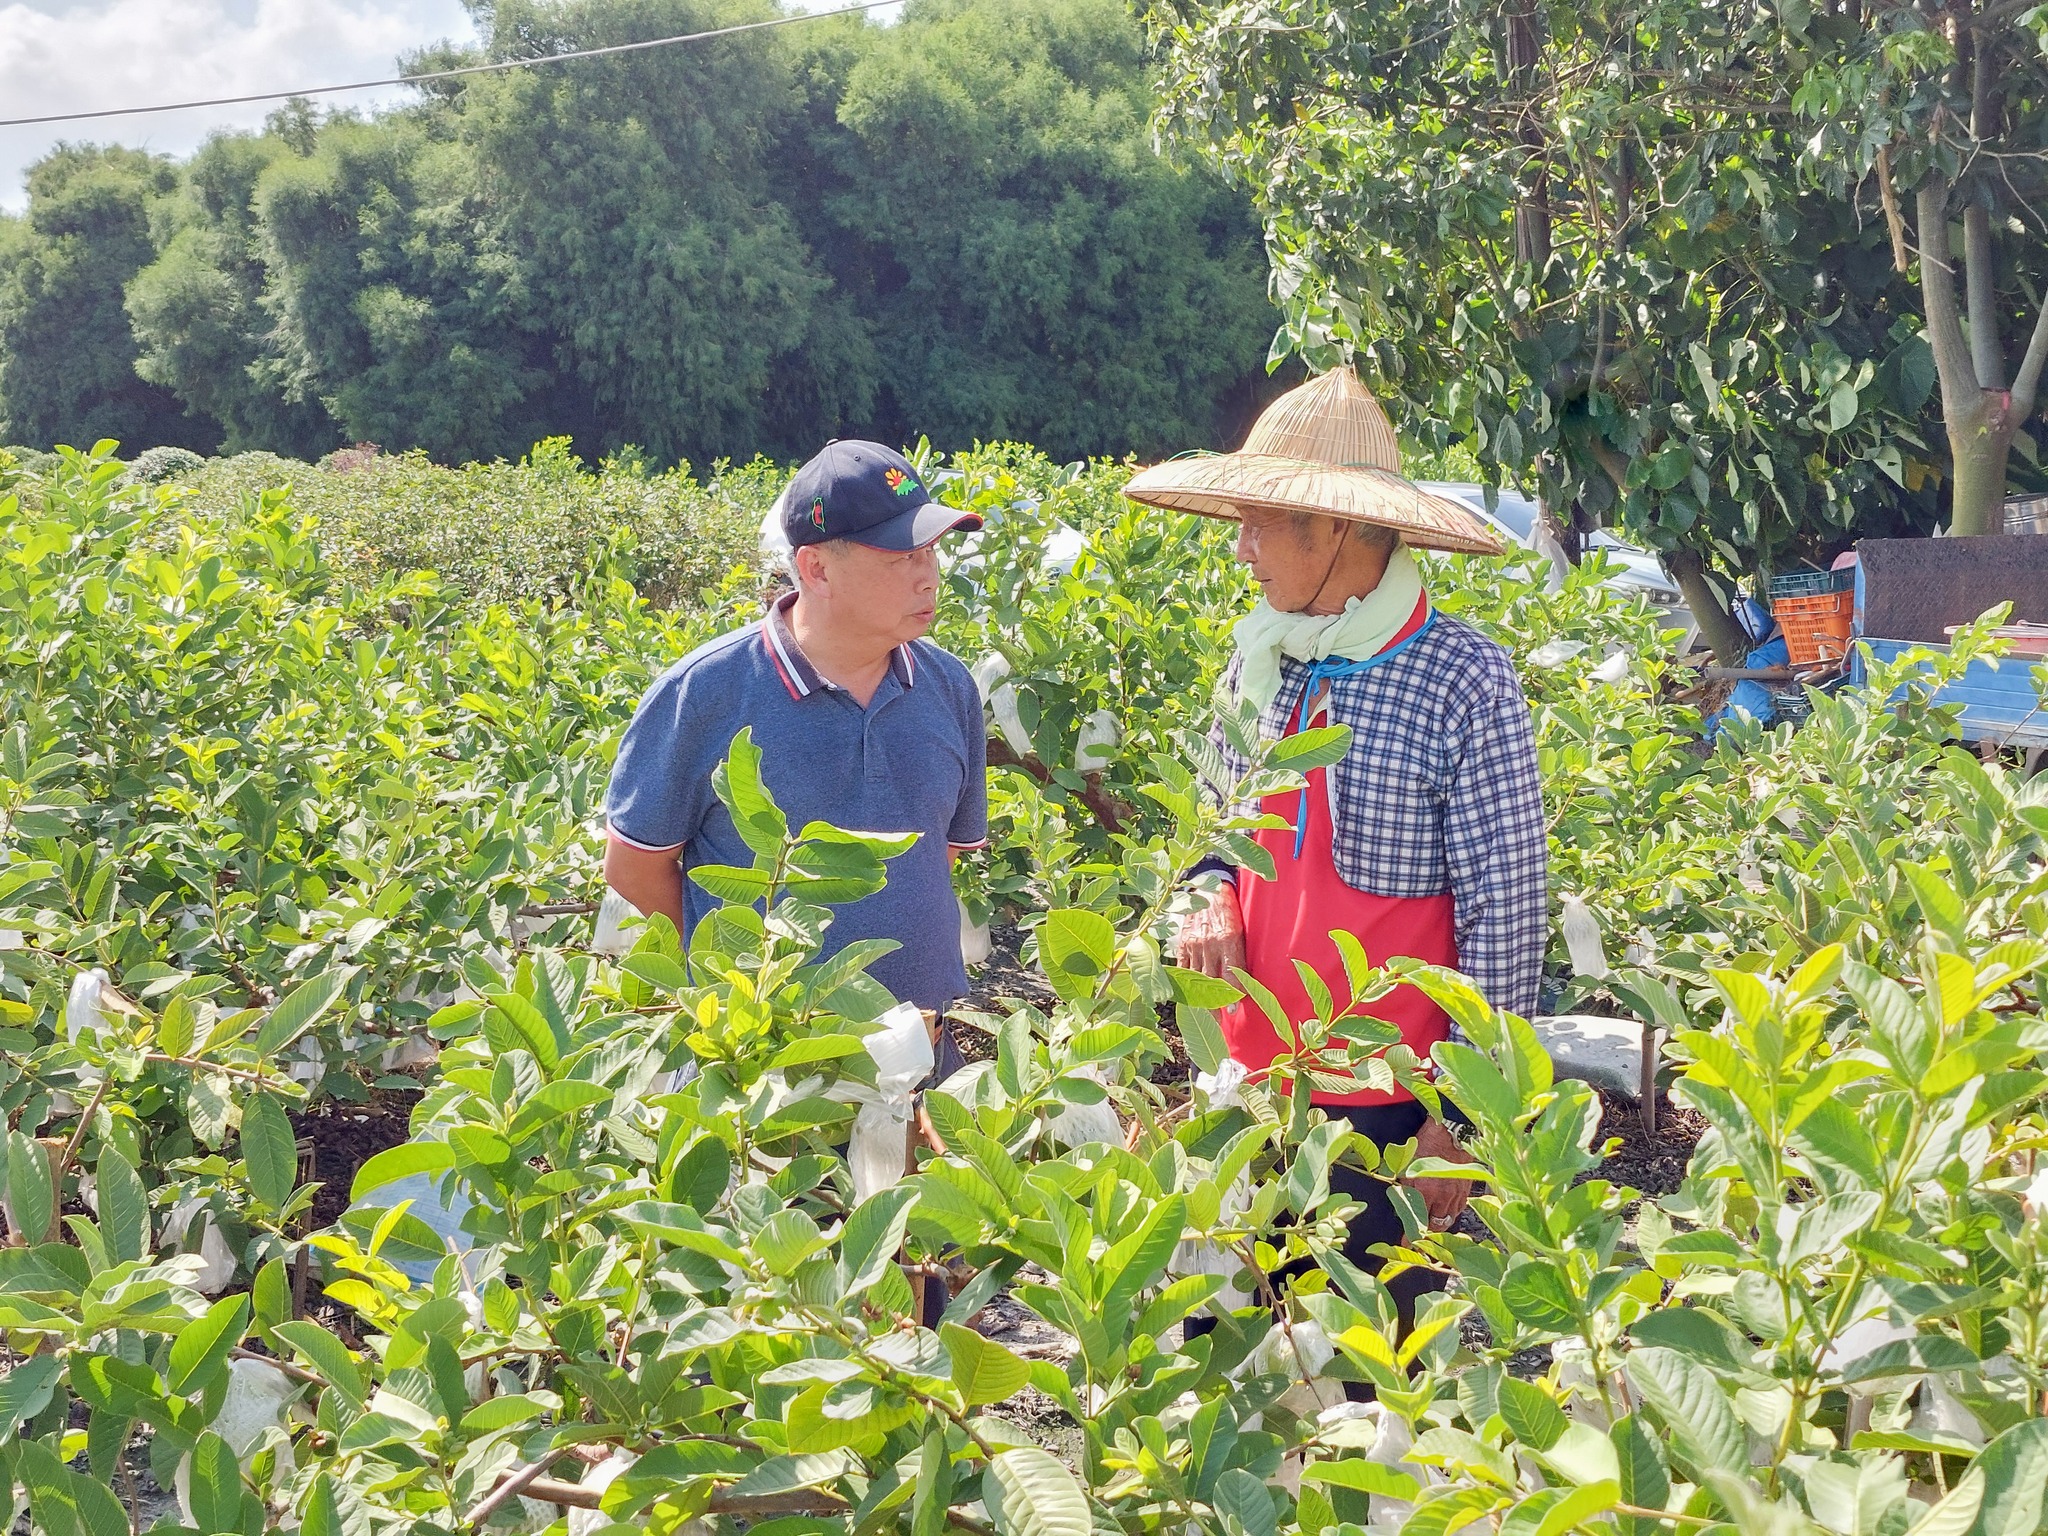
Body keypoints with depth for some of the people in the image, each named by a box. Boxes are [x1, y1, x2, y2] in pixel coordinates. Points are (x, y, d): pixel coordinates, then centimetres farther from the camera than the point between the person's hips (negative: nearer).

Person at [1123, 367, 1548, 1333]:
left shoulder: (1461, 682, -14)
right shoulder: (1259, 658, 3)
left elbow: (1506, 916, -11)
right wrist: (1214, 899, -2)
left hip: (1388, 1109, -5)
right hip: (1252, 1086, 5)